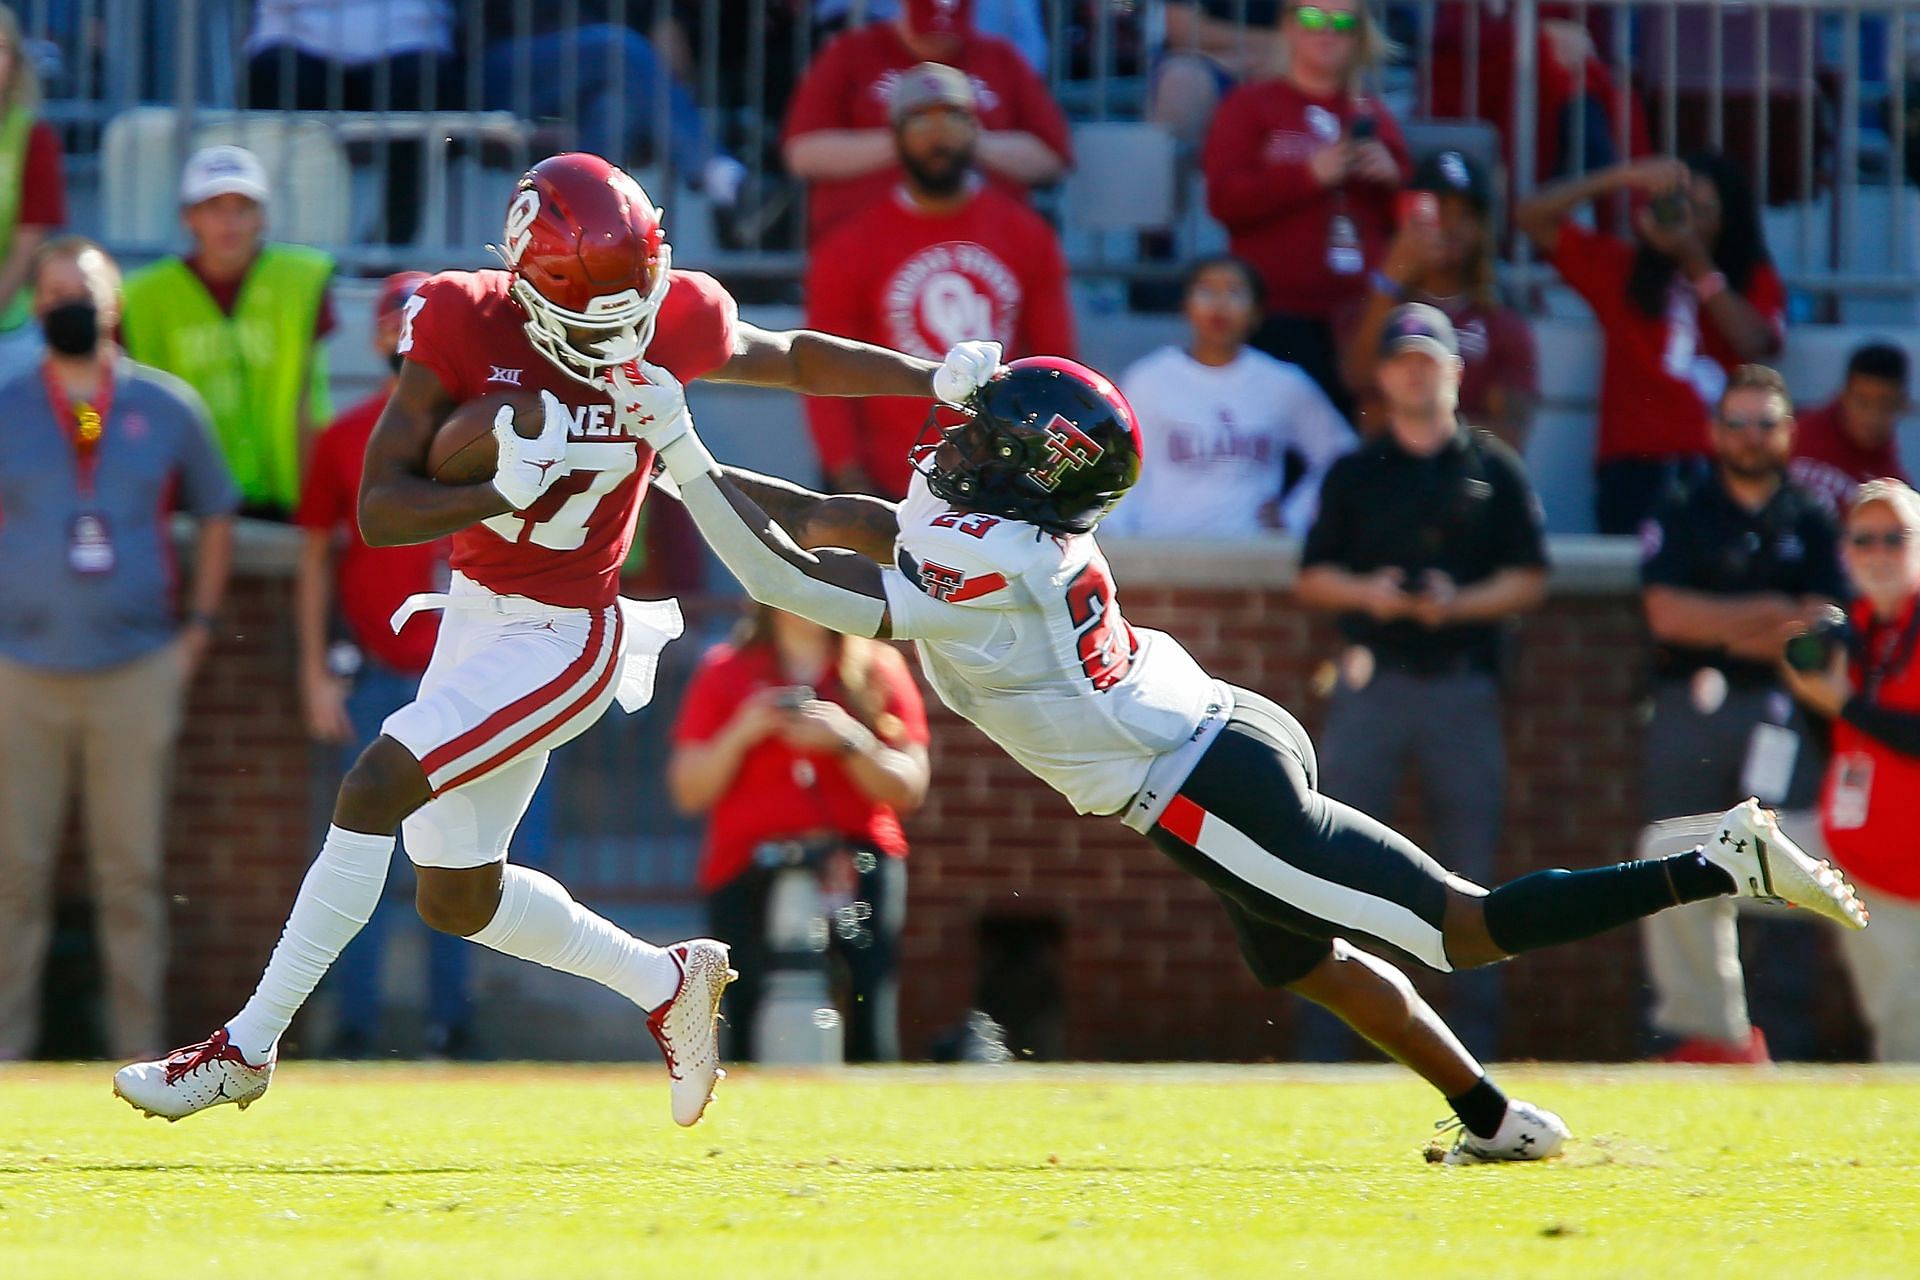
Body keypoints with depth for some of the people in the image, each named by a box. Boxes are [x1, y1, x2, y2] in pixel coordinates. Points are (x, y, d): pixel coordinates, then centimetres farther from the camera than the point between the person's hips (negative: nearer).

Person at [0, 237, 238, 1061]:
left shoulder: (168, 408, 8)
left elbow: (215, 516, 17)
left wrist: (198, 626, 9)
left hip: (137, 674, 1)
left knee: (132, 871, 2)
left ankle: (139, 1048, 6)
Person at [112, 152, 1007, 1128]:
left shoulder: (669, 325, -13)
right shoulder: (465, 328, -14)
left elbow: (793, 359, 9)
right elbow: (379, 512, -16)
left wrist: (932, 379, 0)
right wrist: (504, 492, -32)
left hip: (566, 637, -5)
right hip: (476, 610, 5)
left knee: (374, 792, -18)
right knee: (456, 899, 14)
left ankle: (246, 1048, -9)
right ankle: (667, 984, 34)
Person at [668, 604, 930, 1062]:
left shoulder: (879, 669, 12)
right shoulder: (725, 672, 12)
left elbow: (908, 790, 6)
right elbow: (689, 792, 7)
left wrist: (847, 741, -9)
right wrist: (740, 735, -8)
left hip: (858, 866, 0)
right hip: (748, 871, 0)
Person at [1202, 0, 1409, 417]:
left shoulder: (1372, 115, 19)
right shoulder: (1250, 106, 9)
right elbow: (1224, 200, -4)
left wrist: (1392, 179, 1)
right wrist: (1310, 176, -13)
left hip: (1364, 312, 4)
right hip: (1280, 313, -4)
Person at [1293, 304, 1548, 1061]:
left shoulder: (1494, 470, 9)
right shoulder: (1355, 474, 12)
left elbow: (1529, 580, 6)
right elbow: (1311, 580, 10)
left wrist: (1459, 604, -11)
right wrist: (1366, 593, -10)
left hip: (1462, 685, 0)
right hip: (1371, 683, 0)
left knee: (1471, 867, 1)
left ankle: (1473, 1045, 5)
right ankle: (1323, 1047, -4)